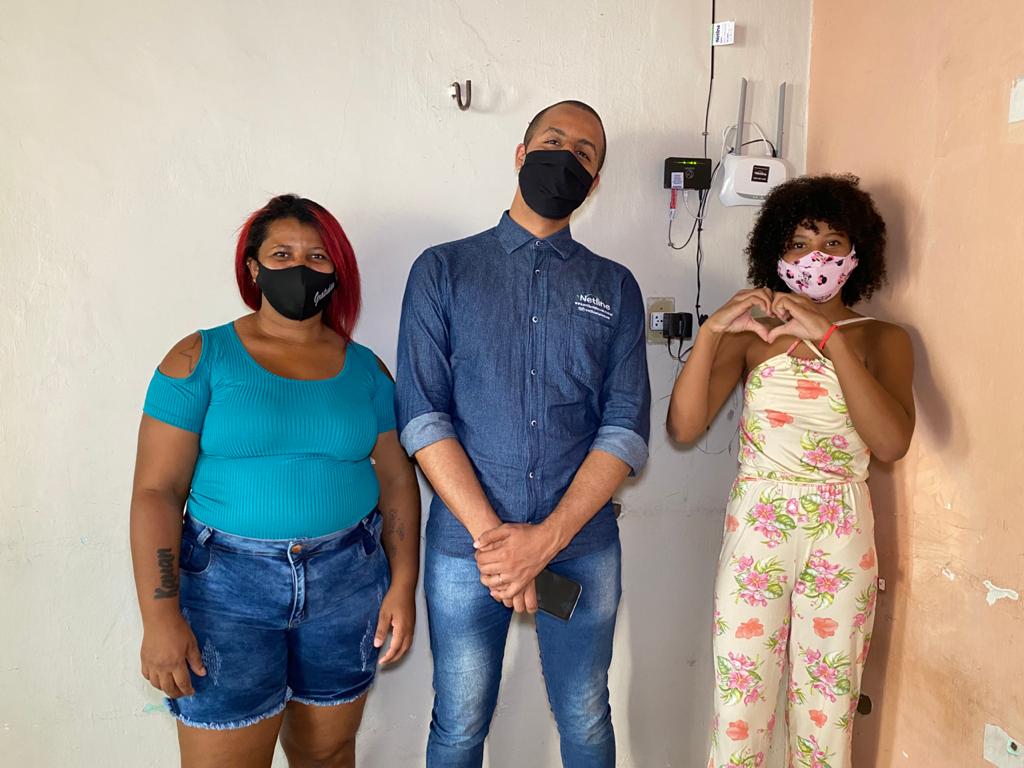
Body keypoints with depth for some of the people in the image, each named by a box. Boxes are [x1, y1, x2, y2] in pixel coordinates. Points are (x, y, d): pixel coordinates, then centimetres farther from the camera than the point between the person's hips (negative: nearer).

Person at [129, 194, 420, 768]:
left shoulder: (364, 368, 5)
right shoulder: (201, 358, -3)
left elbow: (398, 481, 6)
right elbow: (157, 490, -7)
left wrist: (403, 586, 0)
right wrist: (160, 616, -12)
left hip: (348, 581, 3)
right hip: (227, 585, -2)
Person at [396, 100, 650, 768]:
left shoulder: (615, 287, 6)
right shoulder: (443, 271, 2)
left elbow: (626, 430, -3)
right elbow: (423, 417, -7)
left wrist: (547, 538, -15)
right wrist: (491, 533, -16)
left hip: (583, 544, 2)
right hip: (466, 544, -1)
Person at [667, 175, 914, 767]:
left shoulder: (882, 339, 3)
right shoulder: (752, 333, 3)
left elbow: (892, 442, -16)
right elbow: (685, 427, -9)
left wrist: (830, 338, -22)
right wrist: (711, 332, -20)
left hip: (841, 541, 0)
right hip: (755, 532, 0)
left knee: (827, 715, 12)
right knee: (739, 714, 7)